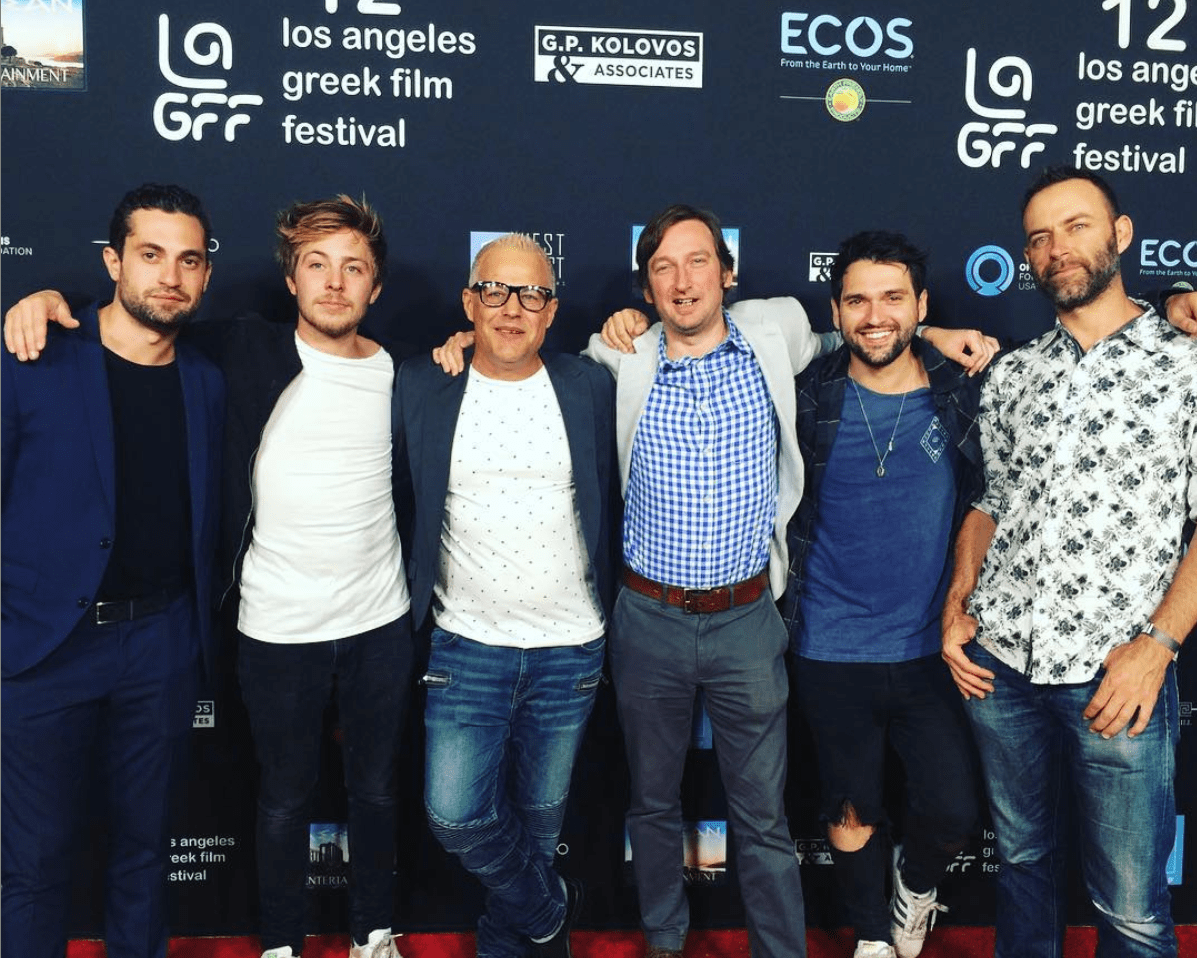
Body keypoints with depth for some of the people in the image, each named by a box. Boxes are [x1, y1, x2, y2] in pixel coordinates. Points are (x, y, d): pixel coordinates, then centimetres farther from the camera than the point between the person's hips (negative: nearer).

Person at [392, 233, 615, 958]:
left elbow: (613, 498, 7)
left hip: (571, 647, 1)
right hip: (467, 645, 0)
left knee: (540, 817, 14)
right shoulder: (421, 387, -2)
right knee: (455, 817, -4)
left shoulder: (590, 387, -1)